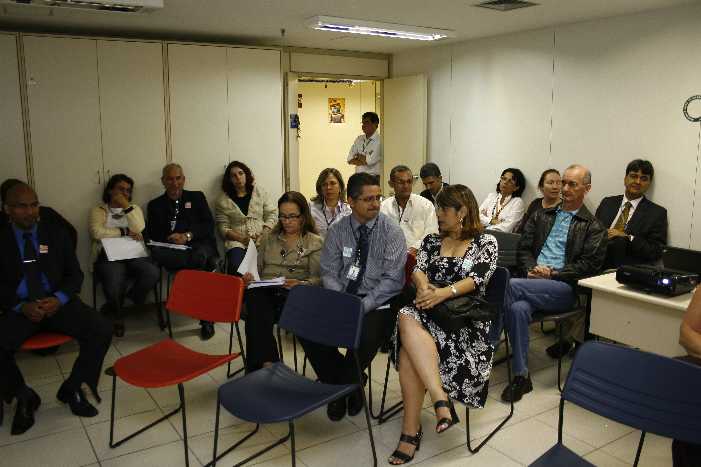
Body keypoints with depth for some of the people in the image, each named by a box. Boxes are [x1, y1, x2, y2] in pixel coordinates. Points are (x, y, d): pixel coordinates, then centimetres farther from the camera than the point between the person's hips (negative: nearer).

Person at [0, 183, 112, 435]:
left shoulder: (57, 234, 7)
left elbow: (75, 275, 6)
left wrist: (58, 299, -14)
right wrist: (21, 307, -17)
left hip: (57, 303, 1)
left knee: (102, 330, -21)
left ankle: (72, 388, 2)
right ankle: (24, 396, 2)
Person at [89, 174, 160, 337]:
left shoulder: (134, 208, 19)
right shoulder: (99, 210, 11)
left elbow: (139, 229, -2)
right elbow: (97, 232, -9)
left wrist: (127, 206, -4)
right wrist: (124, 232, -6)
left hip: (133, 254, 3)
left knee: (152, 273, -30)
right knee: (115, 282, -34)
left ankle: (132, 300, 3)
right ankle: (116, 313, 1)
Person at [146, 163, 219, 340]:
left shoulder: (197, 197, 19)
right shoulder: (155, 205, 20)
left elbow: (209, 225, 7)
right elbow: (152, 234, 10)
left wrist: (187, 236, -11)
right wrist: (169, 239, -12)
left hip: (199, 244, 0)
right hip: (172, 249, 1)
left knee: (200, 255, -37)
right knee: (155, 252, -34)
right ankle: (206, 264, -28)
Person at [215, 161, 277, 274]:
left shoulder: (260, 192, 14)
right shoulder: (222, 201, 10)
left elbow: (271, 214, 10)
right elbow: (223, 229, 5)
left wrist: (264, 234, -7)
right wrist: (242, 238, -11)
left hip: (261, 240, 1)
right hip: (237, 242, 0)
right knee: (236, 267, -31)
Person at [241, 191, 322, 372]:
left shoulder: (315, 242, 13)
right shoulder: (268, 238, 26)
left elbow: (319, 278, 2)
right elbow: (258, 267, 27)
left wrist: (301, 284, -19)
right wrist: (249, 277, 3)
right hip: (264, 291, 3)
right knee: (256, 301, -36)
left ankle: (263, 365, -29)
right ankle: (267, 364, -38)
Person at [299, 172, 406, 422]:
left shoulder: (391, 231, -4)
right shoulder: (337, 231, 6)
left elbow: (392, 280, -10)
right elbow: (329, 273, 5)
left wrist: (362, 307, -20)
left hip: (377, 303, -3)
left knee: (365, 337, -33)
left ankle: (342, 386, 1)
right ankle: (347, 385, 2)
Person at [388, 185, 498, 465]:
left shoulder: (486, 242, 6)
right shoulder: (432, 241, 19)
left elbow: (477, 280, -8)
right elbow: (418, 270, 5)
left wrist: (444, 293, -25)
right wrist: (424, 288, -20)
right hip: (431, 309, 4)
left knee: (410, 339, -32)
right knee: (408, 319, -34)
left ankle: (411, 429, -27)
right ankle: (441, 399, -35)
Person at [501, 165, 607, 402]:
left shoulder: (593, 227, 9)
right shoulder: (542, 216, 23)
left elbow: (590, 265, -1)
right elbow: (523, 249, 18)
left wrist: (553, 273, -10)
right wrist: (532, 268, -4)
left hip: (564, 287, -3)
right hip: (534, 279, 3)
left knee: (511, 285, -30)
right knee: (518, 308, -32)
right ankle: (521, 376, -23)